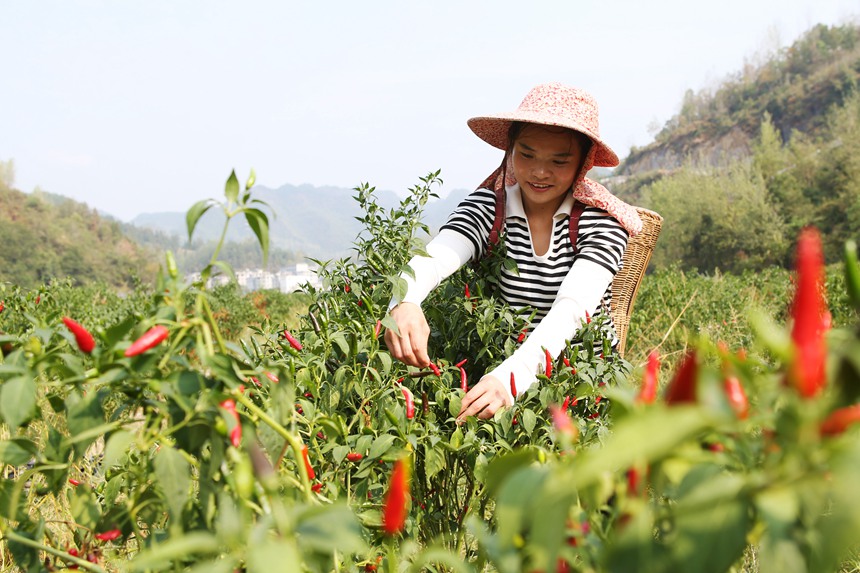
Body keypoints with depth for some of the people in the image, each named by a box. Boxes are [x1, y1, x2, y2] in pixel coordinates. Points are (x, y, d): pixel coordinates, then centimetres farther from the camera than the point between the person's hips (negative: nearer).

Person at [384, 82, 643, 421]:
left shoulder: (600, 222, -8)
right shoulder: (488, 206, -4)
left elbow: (573, 307, -24)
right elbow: (435, 256, -24)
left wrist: (513, 375, -43)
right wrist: (404, 301, -49)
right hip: (495, 368, 2)